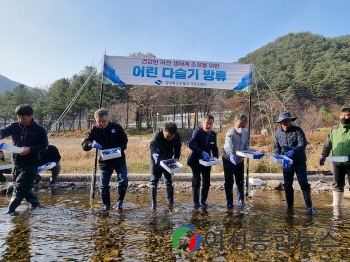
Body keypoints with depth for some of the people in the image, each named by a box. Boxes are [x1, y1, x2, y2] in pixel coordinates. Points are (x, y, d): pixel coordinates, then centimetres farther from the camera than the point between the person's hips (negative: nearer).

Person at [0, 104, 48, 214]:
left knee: (19, 188, -4)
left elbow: (44, 144, -6)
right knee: (24, 186, 17)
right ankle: (34, 202, 36)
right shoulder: (14, 126, -1)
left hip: (30, 164, -5)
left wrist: (30, 149, -21)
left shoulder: (39, 129, -10)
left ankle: (10, 210, 8)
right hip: (16, 163, 5)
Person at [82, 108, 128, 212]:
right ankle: (106, 205, 27)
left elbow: (124, 140, 1)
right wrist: (92, 144, -30)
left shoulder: (116, 127, -7)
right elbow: (84, 145, -6)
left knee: (124, 181, -10)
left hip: (119, 160, -1)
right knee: (103, 185, 5)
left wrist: (120, 148, -21)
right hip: (104, 162, 1)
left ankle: (119, 202, 11)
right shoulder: (93, 131, -5)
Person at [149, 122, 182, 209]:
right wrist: (155, 154, -71)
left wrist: (176, 158, -19)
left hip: (168, 160, 3)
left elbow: (177, 148, -4)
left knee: (169, 181, 8)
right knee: (154, 181, -2)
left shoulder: (177, 136, -20)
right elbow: (153, 145, -51)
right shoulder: (158, 134, -32)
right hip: (156, 160, -3)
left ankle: (170, 201, 22)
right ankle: (153, 203, 8)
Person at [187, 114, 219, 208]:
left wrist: (215, 157, -12)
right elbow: (191, 144, -32)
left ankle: (203, 201, 24)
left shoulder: (213, 134, 1)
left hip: (206, 161, 5)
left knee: (207, 182, 8)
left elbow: (214, 148, 9)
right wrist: (202, 153, -43)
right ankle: (196, 202, 12)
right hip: (196, 161, -5)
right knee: (196, 182, -4)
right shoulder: (197, 132, -16)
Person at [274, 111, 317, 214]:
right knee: (287, 185, 11)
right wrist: (277, 155, -12)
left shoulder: (297, 130, -9)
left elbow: (303, 143, -19)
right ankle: (289, 206, 25)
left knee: (304, 184, -4)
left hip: (299, 162, -4)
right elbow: (276, 146, 9)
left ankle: (309, 207, 4)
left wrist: (293, 151, -36)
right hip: (286, 163, 4)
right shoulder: (278, 133, 2)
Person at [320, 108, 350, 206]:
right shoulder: (334, 129, 6)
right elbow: (327, 144, 8)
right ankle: (336, 204, 24)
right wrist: (323, 156, -4)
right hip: (337, 163, 3)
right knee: (337, 184, 12)